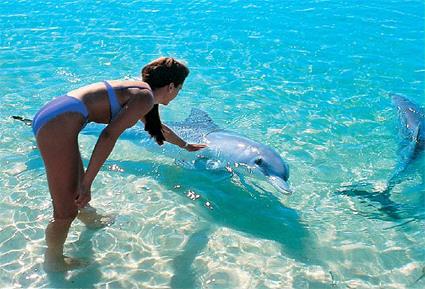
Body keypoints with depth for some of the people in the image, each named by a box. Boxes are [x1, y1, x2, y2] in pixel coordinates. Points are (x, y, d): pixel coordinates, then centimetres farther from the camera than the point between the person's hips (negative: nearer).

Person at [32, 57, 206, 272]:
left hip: (49, 115, 10)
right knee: (67, 211, 3)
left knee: (77, 185, 31)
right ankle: (54, 262, 24)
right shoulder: (146, 97, -6)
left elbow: (158, 127, 41)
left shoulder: (138, 90, 23)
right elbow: (108, 136, -18)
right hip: (58, 124, -10)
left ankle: (91, 219, 56)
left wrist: (186, 146, 55)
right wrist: (87, 184, -16)